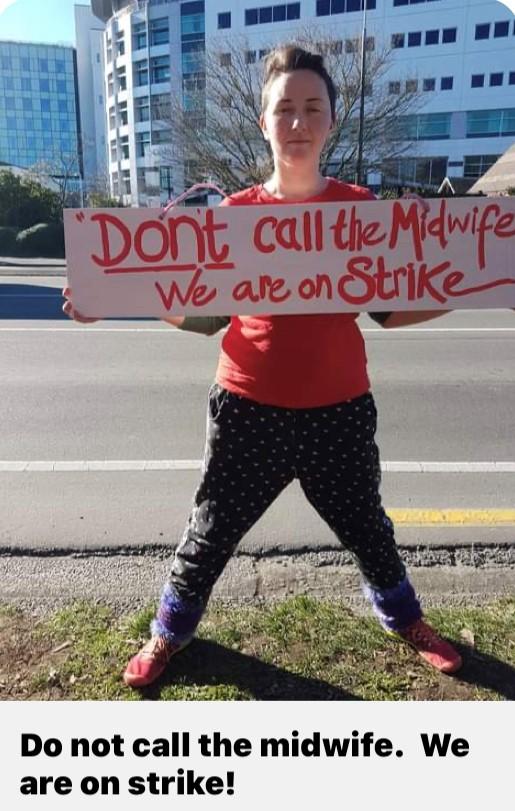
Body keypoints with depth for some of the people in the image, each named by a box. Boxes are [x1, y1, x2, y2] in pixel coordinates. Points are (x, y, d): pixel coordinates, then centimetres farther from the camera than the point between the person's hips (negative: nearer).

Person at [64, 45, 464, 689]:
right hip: (248, 409, 0)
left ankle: (405, 621, 49)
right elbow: (206, 316, 1)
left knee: (365, 528, 19)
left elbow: (388, 309, 4)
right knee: (212, 531, 12)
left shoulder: (362, 207, 0)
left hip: (340, 410, 1)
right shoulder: (234, 213, -1)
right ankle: (168, 634, 40)